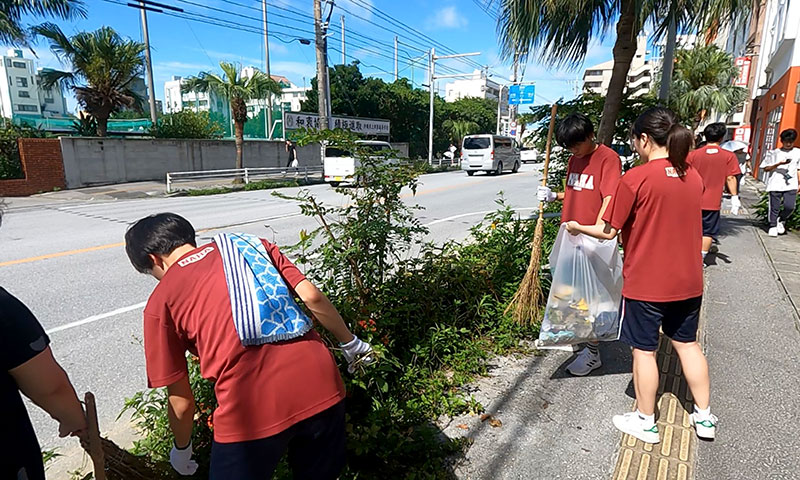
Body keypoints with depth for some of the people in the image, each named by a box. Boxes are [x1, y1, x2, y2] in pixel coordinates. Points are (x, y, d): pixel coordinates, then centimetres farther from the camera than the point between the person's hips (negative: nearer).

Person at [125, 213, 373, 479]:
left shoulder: (161, 301, 7)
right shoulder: (252, 244, 13)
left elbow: (181, 401, 11)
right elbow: (313, 297, 6)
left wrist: (181, 449, 30)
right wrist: (351, 344, 20)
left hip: (252, 410, -4)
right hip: (320, 386, 4)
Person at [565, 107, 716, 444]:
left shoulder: (636, 179, -18)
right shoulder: (694, 176, 3)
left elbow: (609, 232, -14)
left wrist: (577, 227, 3)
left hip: (645, 283, -6)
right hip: (688, 281, 6)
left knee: (644, 350, 9)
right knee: (687, 344, 21)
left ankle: (645, 422, 25)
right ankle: (704, 417, 34)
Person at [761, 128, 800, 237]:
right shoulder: (774, 153, 5)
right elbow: (766, 168, 3)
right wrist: (779, 164, -11)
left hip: (791, 185, 1)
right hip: (775, 184, -1)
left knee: (789, 206, -12)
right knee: (774, 207, 1)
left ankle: (781, 220, 17)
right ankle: (773, 226, 17)